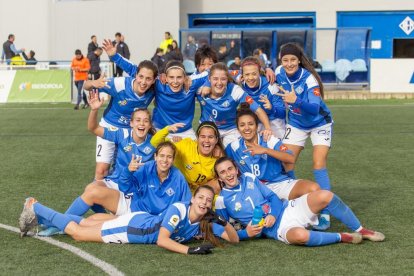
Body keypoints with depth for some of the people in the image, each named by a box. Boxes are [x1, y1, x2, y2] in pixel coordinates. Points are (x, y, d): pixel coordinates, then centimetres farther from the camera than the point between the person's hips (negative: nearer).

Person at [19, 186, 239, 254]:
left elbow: (234, 240, -13)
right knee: (76, 232, 8)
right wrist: (190, 250, -47)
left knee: (86, 223, 20)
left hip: (142, 222, 5)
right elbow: (162, 240, -38)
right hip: (133, 225, -5)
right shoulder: (178, 210, -32)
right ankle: (34, 209, 26)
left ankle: (37, 214, 37)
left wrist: (225, 223, -32)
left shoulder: (207, 221, -14)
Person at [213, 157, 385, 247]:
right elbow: (220, 231, 2)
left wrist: (272, 215, -11)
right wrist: (246, 233, -15)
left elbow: (273, 197, 11)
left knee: (324, 196, -20)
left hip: (287, 209, 5)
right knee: (300, 235, -41)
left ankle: (360, 230, -2)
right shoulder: (222, 201, -1)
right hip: (277, 229, -5)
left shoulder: (249, 178, 10)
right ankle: (342, 237, -17)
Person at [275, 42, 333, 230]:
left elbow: (315, 108, -41)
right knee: (286, 164, -3)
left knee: (319, 165, -17)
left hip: (319, 124, -5)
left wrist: (296, 101, -57)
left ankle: (325, 214, -13)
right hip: (296, 124, 5)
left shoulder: (309, 79, -30)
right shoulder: (279, 73, -14)